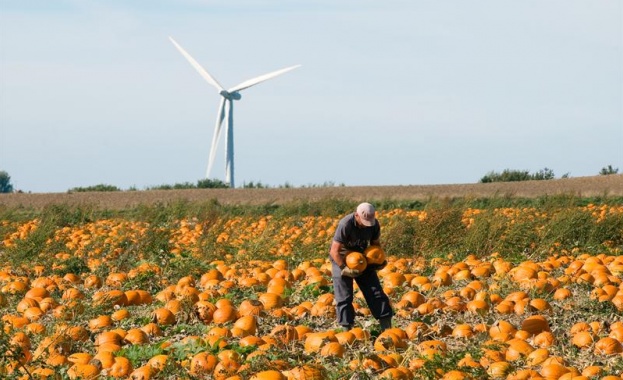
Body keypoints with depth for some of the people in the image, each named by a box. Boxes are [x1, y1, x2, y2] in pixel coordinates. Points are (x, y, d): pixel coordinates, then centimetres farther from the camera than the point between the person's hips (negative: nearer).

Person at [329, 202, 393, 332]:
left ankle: (387, 328, 5)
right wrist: (344, 268, -33)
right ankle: (347, 329, 1)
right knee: (344, 297, -7)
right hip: (342, 260, -5)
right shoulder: (345, 225, -29)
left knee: (376, 292, 1)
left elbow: (376, 244, 5)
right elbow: (335, 251, -25)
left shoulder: (374, 224, -13)